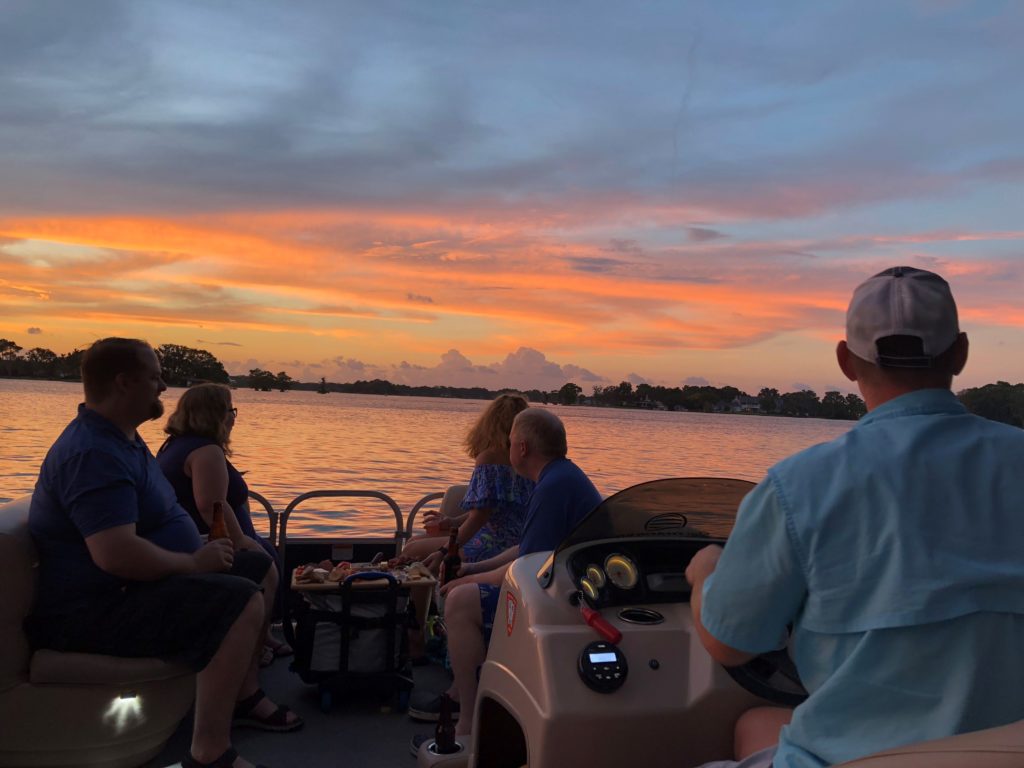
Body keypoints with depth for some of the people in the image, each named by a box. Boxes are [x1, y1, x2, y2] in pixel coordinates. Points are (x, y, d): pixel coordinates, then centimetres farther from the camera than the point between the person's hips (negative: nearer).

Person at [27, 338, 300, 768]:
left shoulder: (118, 438, 12)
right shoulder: (95, 452, -24)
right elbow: (116, 554, -34)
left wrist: (199, 554, 5)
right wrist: (195, 563, -20)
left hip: (125, 587, 11)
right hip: (93, 609, -11)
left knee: (258, 567, 14)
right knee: (241, 601, -28)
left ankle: (244, 696, 19)